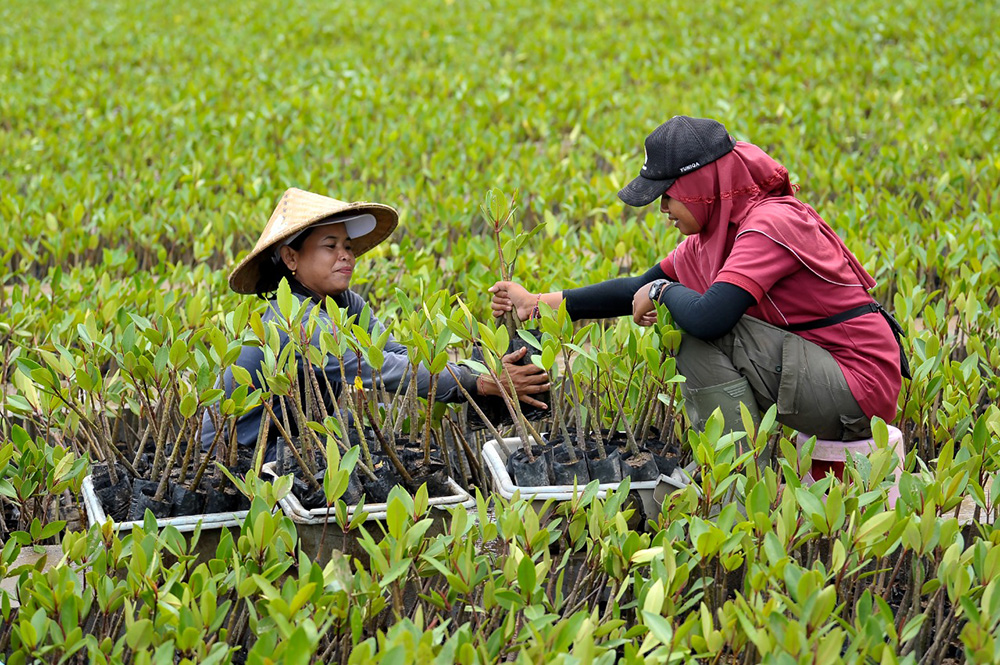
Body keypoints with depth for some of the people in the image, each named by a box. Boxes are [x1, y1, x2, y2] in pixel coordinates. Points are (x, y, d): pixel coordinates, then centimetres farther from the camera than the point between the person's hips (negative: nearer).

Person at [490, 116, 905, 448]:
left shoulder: (770, 225, -20)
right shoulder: (718, 233, 8)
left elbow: (708, 317, -33)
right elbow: (642, 290, 16)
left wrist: (664, 290, -11)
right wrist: (539, 302, 14)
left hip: (857, 392, -9)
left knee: (703, 335, -18)